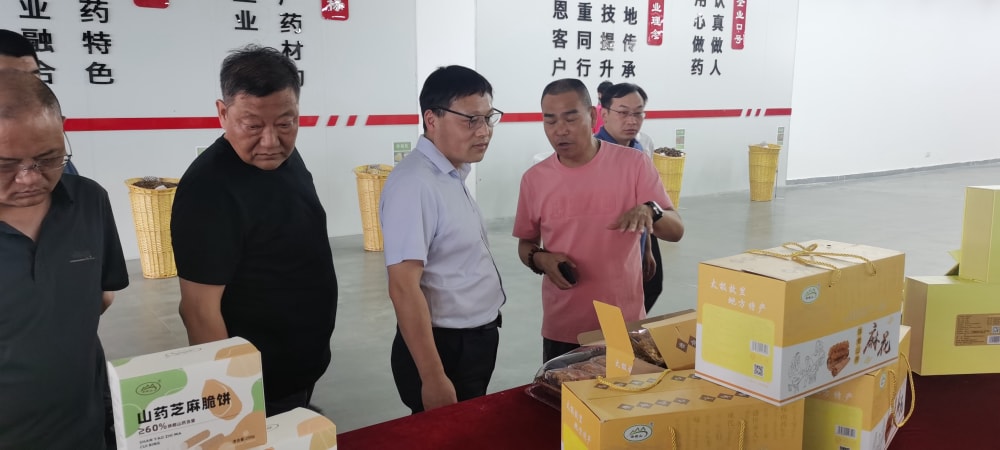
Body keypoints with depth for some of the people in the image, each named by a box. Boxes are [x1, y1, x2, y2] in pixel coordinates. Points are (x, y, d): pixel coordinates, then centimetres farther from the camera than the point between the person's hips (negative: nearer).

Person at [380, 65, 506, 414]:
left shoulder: (453, 174, 6)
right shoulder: (415, 184, -24)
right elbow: (404, 288, -26)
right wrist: (433, 379, -26)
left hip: (474, 342, 9)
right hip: (443, 348, -9)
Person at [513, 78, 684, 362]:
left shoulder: (634, 164, -6)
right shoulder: (534, 178, 0)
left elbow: (676, 231, -6)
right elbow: (526, 243, 11)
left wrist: (649, 212, -28)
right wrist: (540, 259, -11)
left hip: (625, 323, -1)